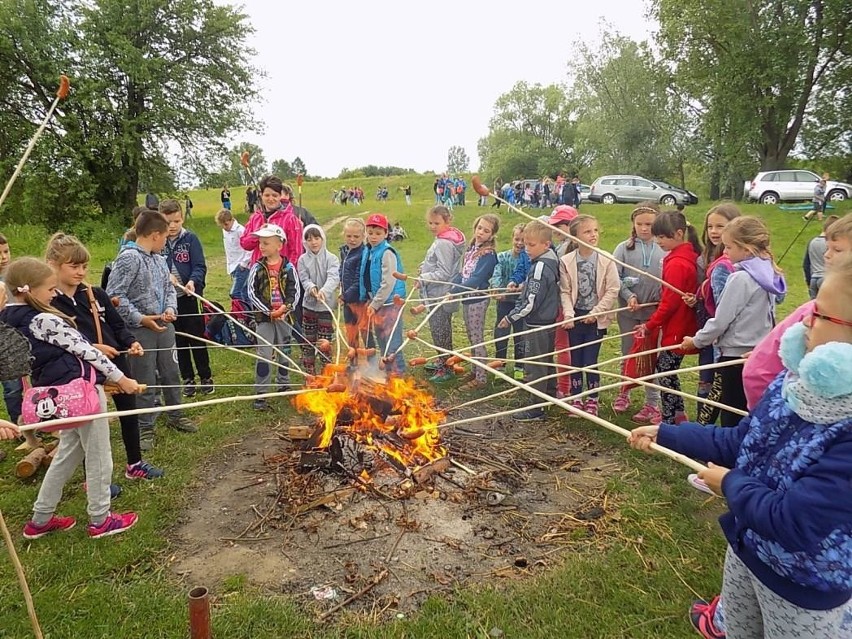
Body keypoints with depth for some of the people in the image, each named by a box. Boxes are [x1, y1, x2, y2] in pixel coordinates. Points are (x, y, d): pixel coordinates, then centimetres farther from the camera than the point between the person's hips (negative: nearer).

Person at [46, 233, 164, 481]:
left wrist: (131, 342, -11)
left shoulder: (96, 294, 4)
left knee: (129, 411, 15)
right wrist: (91, 348, -24)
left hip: (116, 363, 5)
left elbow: (118, 325, 8)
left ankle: (134, 464, 35)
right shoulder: (48, 304, -11)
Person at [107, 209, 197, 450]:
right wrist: (140, 319, -20)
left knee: (171, 373, 18)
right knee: (145, 382, 4)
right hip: (140, 331, -7)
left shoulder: (159, 259, 7)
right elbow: (114, 296, -18)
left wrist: (170, 308, -3)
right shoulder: (128, 258, -15)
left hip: (164, 327, 7)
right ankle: (145, 428, 20)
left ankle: (175, 415, 37)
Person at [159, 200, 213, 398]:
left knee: (197, 338, 5)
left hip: (189, 297, -2)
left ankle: (206, 377, 19)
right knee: (178, 341, 11)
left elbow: (200, 267, -8)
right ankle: (187, 379, 23)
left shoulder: (191, 239, -4)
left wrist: (193, 281, -26)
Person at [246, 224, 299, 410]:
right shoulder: (257, 268, -4)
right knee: (264, 354, -5)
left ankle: (283, 384, 34)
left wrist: (286, 307, -18)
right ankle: (261, 393, 1)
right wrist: (269, 311, -13)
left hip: (284, 316, 1)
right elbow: (252, 293, -5)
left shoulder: (288, 267, -3)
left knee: (284, 352, 15)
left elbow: (295, 290, -1)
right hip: (264, 317, -1)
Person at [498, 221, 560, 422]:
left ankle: (535, 410, 5)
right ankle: (550, 396, 37)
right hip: (549, 322, 10)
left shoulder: (541, 267, -22)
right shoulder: (551, 262, 7)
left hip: (538, 325, -10)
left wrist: (511, 317, -16)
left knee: (534, 367, -2)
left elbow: (531, 302, -24)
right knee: (546, 363, 23)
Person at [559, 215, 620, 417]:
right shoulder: (566, 261, -5)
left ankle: (592, 400, 19)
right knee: (575, 360, 10)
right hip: (575, 317, 1)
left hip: (596, 318, -1)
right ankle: (576, 399, 24)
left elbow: (613, 290, -7)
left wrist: (596, 312, -11)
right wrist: (568, 314, -14)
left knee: (590, 360, 1)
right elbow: (565, 291, -3)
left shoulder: (606, 260, -8)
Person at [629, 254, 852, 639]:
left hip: (806, 588, -6)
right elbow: (738, 442, 3)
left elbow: (793, 524, -32)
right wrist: (663, 434, 3)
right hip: (746, 548, 6)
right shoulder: (796, 382, -9)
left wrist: (731, 483, -15)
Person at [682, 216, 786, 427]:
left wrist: (696, 341, 1)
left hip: (737, 356, -8)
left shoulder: (741, 278, -19)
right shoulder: (767, 274, 6)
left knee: (733, 418, 2)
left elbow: (721, 321, -15)